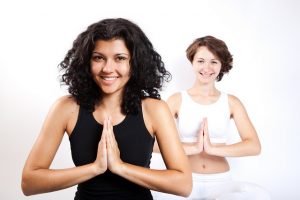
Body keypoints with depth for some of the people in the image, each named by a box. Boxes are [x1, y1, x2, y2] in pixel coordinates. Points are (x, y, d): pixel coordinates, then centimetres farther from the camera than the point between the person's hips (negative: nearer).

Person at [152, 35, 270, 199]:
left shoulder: (231, 102, 6)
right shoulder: (177, 99, 2)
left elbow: (254, 146, -7)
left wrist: (213, 148, -18)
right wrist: (193, 148, -19)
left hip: (220, 182, 3)